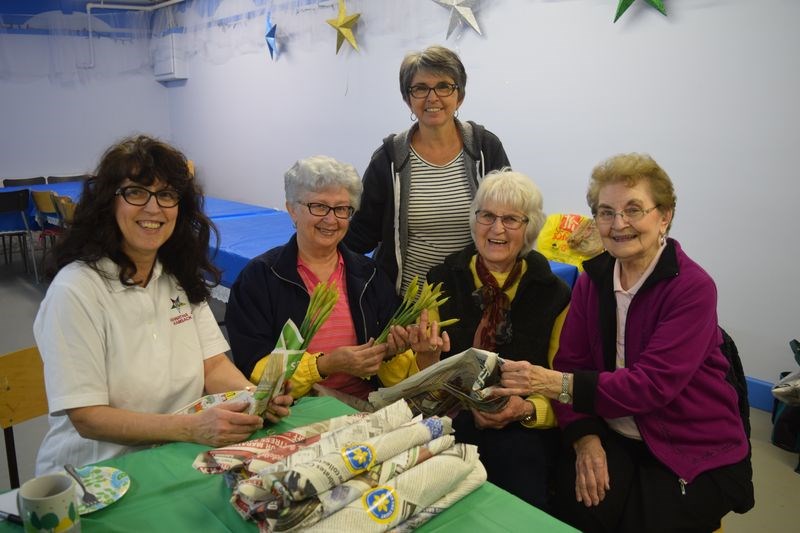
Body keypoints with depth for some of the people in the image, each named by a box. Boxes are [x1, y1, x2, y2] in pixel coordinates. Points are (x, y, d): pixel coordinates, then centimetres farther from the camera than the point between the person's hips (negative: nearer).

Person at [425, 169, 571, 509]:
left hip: (524, 430, 1)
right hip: (450, 421, 0)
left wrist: (527, 410, -15)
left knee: (515, 455, -31)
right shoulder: (442, 281, 8)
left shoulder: (553, 294, 5)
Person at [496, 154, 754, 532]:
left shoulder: (693, 288, -15)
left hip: (696, 453, -2)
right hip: (616, 437, 3)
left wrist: (557, 384, -35)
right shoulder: (594, 277, 2)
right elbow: (571, 361, -2)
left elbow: (653, 385, -25)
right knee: (578, 502, -22)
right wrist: (584, 437, -17)